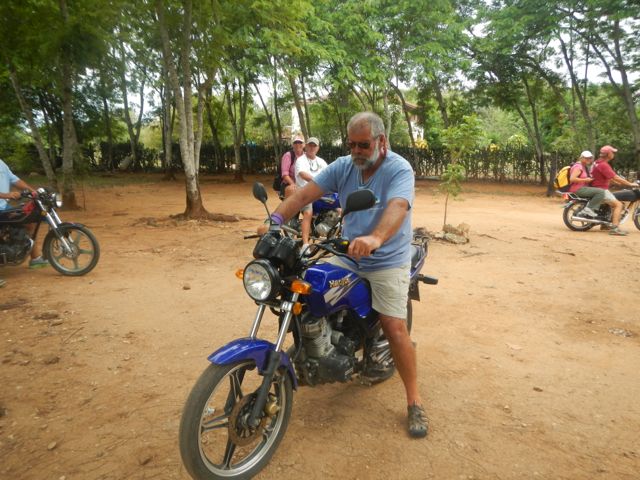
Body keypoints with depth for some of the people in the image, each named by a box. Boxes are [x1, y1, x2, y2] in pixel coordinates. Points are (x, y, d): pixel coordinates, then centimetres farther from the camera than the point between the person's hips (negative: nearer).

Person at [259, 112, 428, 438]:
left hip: (388, 261, -5)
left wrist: (375, 238, -55)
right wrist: (276, 219, -26)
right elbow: (306, 193, -9)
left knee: (395, 327, -11)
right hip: (347, 255, 5)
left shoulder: (399, 169, -14)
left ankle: (414, 401, 6)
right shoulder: (343, 166, 1)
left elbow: (397, 207, -34)